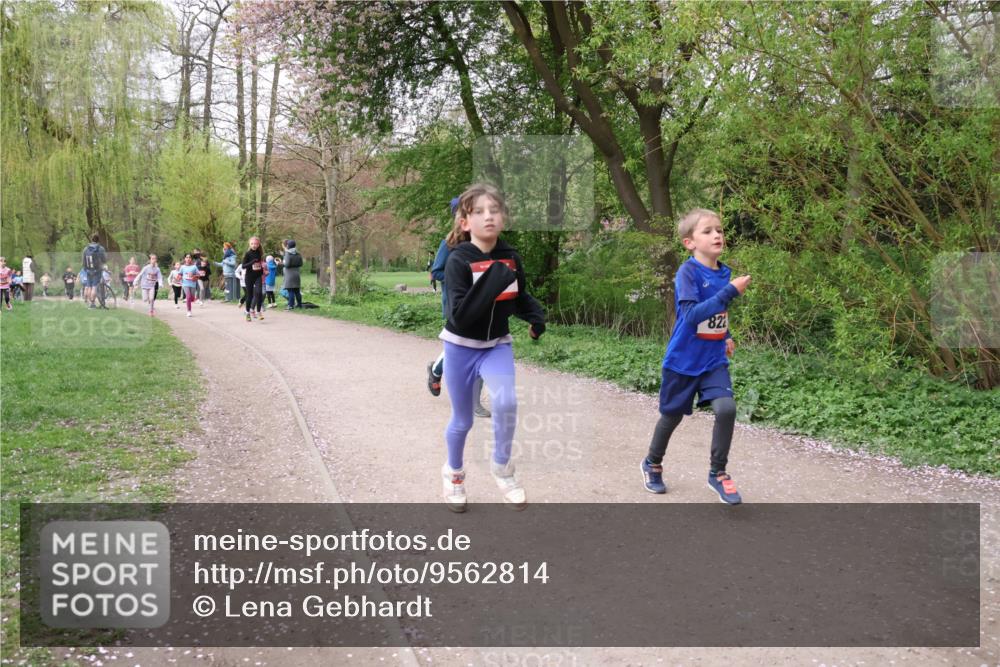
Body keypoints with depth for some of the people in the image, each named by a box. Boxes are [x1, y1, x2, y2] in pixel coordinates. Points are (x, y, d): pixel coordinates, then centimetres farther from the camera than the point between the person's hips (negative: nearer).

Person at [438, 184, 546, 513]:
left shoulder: (511, 257, -6)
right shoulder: (458, 261, -20)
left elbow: (520, 297, 12)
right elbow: (460, 315, -29)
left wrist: (536, 316, -8)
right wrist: (493, 282, -35)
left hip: (497, 345, 3)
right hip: (461, 347, -2)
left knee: (506, 402, -22)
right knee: (462, 420, 9)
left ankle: (502, 467, 4)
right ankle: (453, 473, 39)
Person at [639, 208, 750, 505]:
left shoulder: (724, 273, 2)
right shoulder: (687, 272, -18)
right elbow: (691, 314, -31)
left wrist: (727, 337, 9)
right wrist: (731, 291, -34)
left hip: (714, 360, 4)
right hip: (683, 361, -4)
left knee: (726, 408, -15)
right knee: (673, 415, 12)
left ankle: (718, 473, 4)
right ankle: (652, 464, 39)